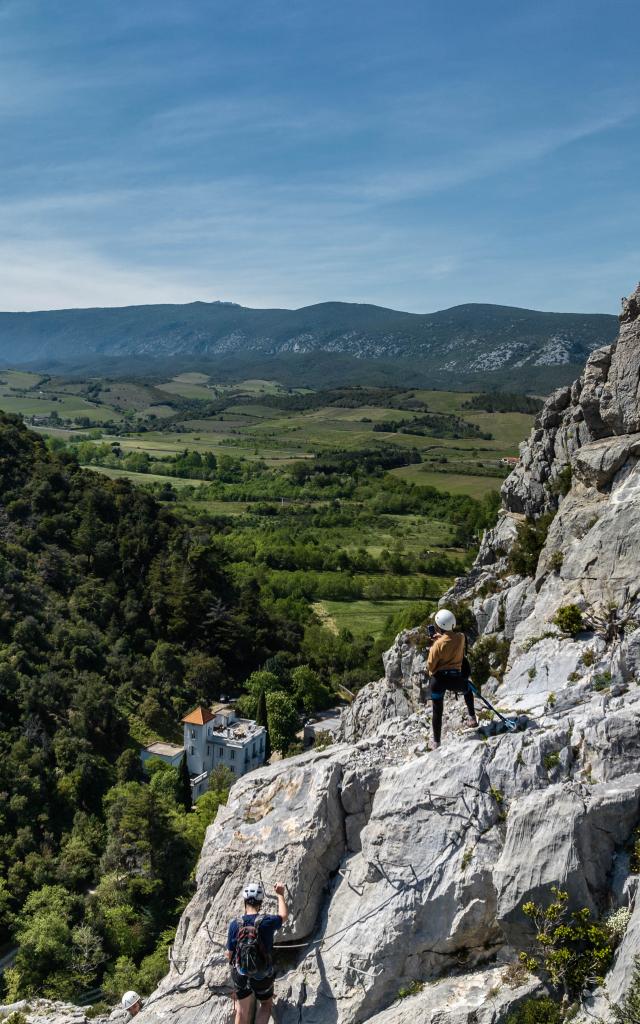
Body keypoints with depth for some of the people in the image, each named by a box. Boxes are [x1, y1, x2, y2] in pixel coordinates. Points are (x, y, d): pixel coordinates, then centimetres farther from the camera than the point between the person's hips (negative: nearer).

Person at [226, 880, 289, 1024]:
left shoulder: (235, 924, -16)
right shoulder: (267, 922, -19)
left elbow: (229, 954, -5)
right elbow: (284, 915, 4)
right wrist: (280, 895, 19)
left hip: (240, 975, 1)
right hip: (263, 977, -1)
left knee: (242, 1011, 20)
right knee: (266, 1004, 24)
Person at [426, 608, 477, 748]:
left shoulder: (438, 644, -14)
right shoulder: (461, 637, -5)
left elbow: (430, 665, -7)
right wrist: (440, 636, 10)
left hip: (439, 679, -2)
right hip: (456, 678, 3)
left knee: (437, 712, 9)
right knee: (468, 689, 36)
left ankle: (436, 743, 15)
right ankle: (472, 717, 29)